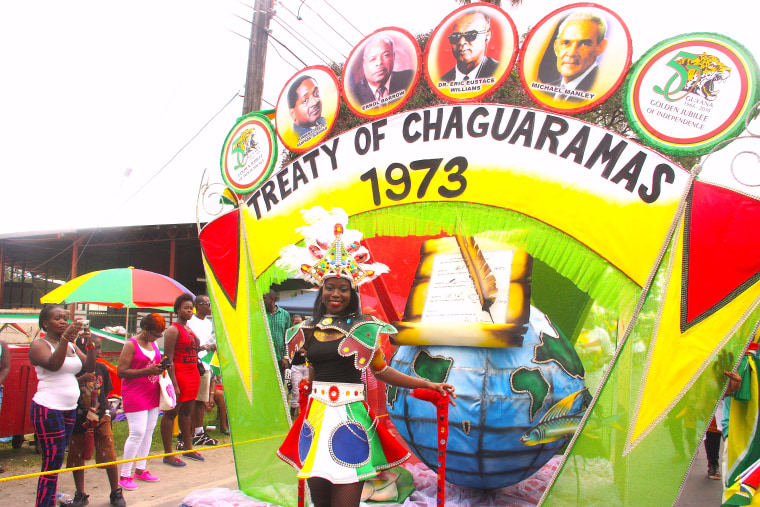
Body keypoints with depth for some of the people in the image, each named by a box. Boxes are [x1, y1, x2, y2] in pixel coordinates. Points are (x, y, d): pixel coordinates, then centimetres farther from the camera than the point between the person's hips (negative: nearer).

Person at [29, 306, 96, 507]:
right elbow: (53, 364, -24)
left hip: (69, 409, 7)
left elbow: (89, 368, 5)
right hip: (48, 409, -7)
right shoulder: (39, 344, -4)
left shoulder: (71, 345, 15)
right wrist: (65, 337, -35)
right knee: (52, 462, -8)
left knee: (57, 460, 9)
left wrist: (90, 345, -11)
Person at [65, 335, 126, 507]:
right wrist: (81, 379, -29)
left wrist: (108, 409, 4)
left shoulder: (102, 368, 5)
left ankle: (116, 492, 13)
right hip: (78, 420, -2)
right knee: (77, 457, 9)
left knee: (109, 456, 0)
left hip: (101, 417, 2)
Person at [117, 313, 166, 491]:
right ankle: (124, 476, 1)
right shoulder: (131, 345, -9)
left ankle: (140, 470, 21)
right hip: (135, 395, -7)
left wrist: (161, 365, 1)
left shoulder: (154, 344, 13)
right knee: (137, 433, -10)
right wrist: (148, 370, -22)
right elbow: (121, 372, -15)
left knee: (149, 432, 9)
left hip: (152, 395, 7)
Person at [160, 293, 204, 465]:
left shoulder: (189, 330, 17)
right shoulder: (173, 330, -9)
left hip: (193, 374, 8)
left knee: (187, 412, 16)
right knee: (171, 413, -1)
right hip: (178, 374, -8)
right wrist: (174, 384, -19)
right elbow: (168, 359, -15)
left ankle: (187, 447, 25)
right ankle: (168, 454, 4)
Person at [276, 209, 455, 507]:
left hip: (350, 419, -3)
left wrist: (429, 385, -6)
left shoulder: (362, 329, -2)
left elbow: (382, 371, -1)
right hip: (316, 418, 3)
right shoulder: (308, 331, 8)